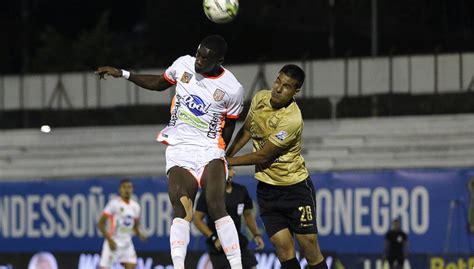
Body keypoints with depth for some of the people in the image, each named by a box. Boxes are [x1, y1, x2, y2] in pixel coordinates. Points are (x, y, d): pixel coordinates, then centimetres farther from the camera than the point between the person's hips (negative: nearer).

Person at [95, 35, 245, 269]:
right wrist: (123, 74, 18)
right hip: (178, 151, 3)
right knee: (181, 212, -17)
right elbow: (159, 84, 23)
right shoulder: (184, 64, 4)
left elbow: (227, 129, 8)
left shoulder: (233, 89, -5)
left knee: (216, 207, -23)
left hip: (209, 151, -2)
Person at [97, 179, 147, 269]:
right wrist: (109, 240, -20)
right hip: (113, 243, -5)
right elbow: (100, 224, -11)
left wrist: (140, 235, -2)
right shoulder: (114, 203, -12)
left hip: (127, 244, 5)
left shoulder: (135, 206, 6)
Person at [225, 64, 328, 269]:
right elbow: (246, 130, 13)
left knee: (309, 244, -5)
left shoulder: (291, 120, -26)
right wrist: (226, 156, 1)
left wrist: (228, 161, -10)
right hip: (266, 187, 5)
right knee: (282, 244, -6)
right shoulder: (260, 98, -4)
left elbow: (263, 156, -19)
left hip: (295, 185, -5)